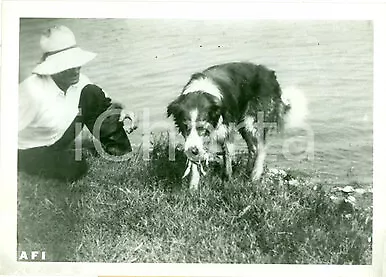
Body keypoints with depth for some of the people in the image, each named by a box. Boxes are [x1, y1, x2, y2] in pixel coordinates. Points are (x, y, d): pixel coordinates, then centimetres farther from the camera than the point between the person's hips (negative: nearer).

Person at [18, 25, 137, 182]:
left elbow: (101, 101, -1)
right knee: (75, 170, -24)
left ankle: (115, 145, -5)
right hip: (29, 151, -4)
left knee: (91, 94, -14)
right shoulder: (34, 92, -35)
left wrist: (121, 112, -20)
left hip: (58, 137, 5)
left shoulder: (77, 81, -15)